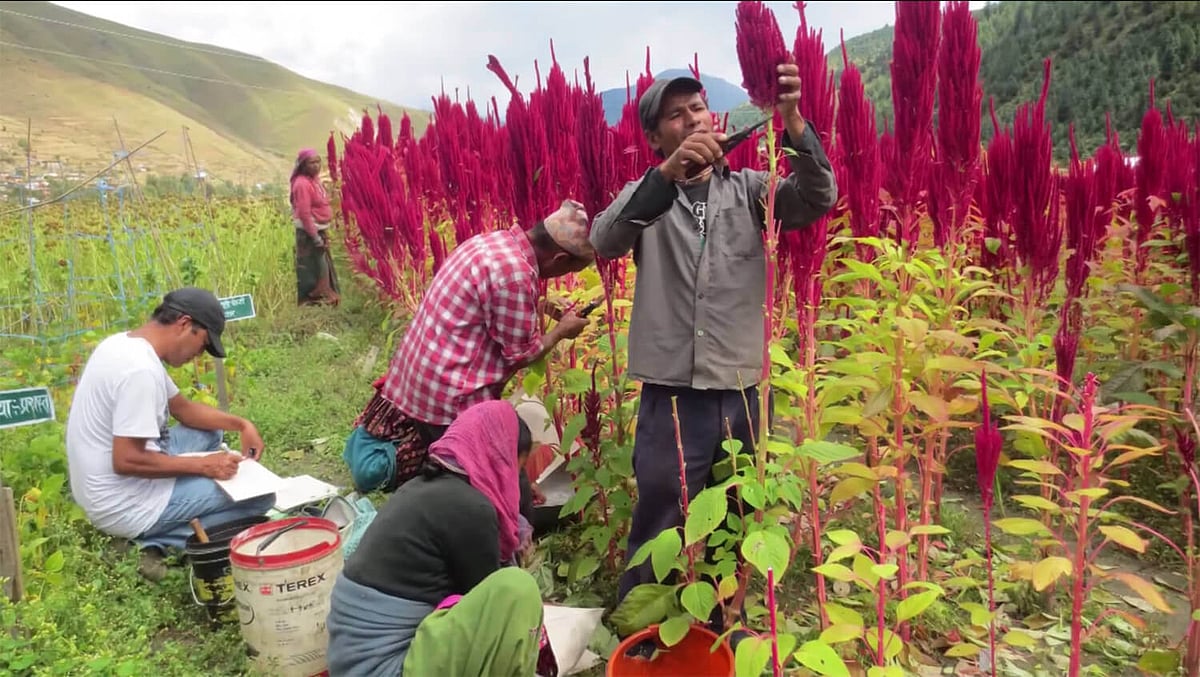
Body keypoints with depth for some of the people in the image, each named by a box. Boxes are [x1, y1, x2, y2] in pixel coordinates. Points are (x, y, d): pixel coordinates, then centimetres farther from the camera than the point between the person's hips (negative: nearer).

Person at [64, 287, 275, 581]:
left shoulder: (125, 344, 7)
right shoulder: (141, 370, -25)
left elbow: (182, 407, 16)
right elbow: (126, 461, -27)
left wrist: (241, 424, 5)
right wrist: (202, 465, -18)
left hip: (102, 490, 10)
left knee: (210, 432, 21)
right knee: (260, 497, -11)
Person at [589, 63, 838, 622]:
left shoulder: (747, 190, 7)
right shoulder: (644, 198, 3)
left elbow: (818, 199, -9)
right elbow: (604, 241, -17)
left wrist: (792, 121, -24)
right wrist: (666, 174, -31)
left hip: (739, 396, 2)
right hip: (670, 399, -2)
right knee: (657, 539, 8)